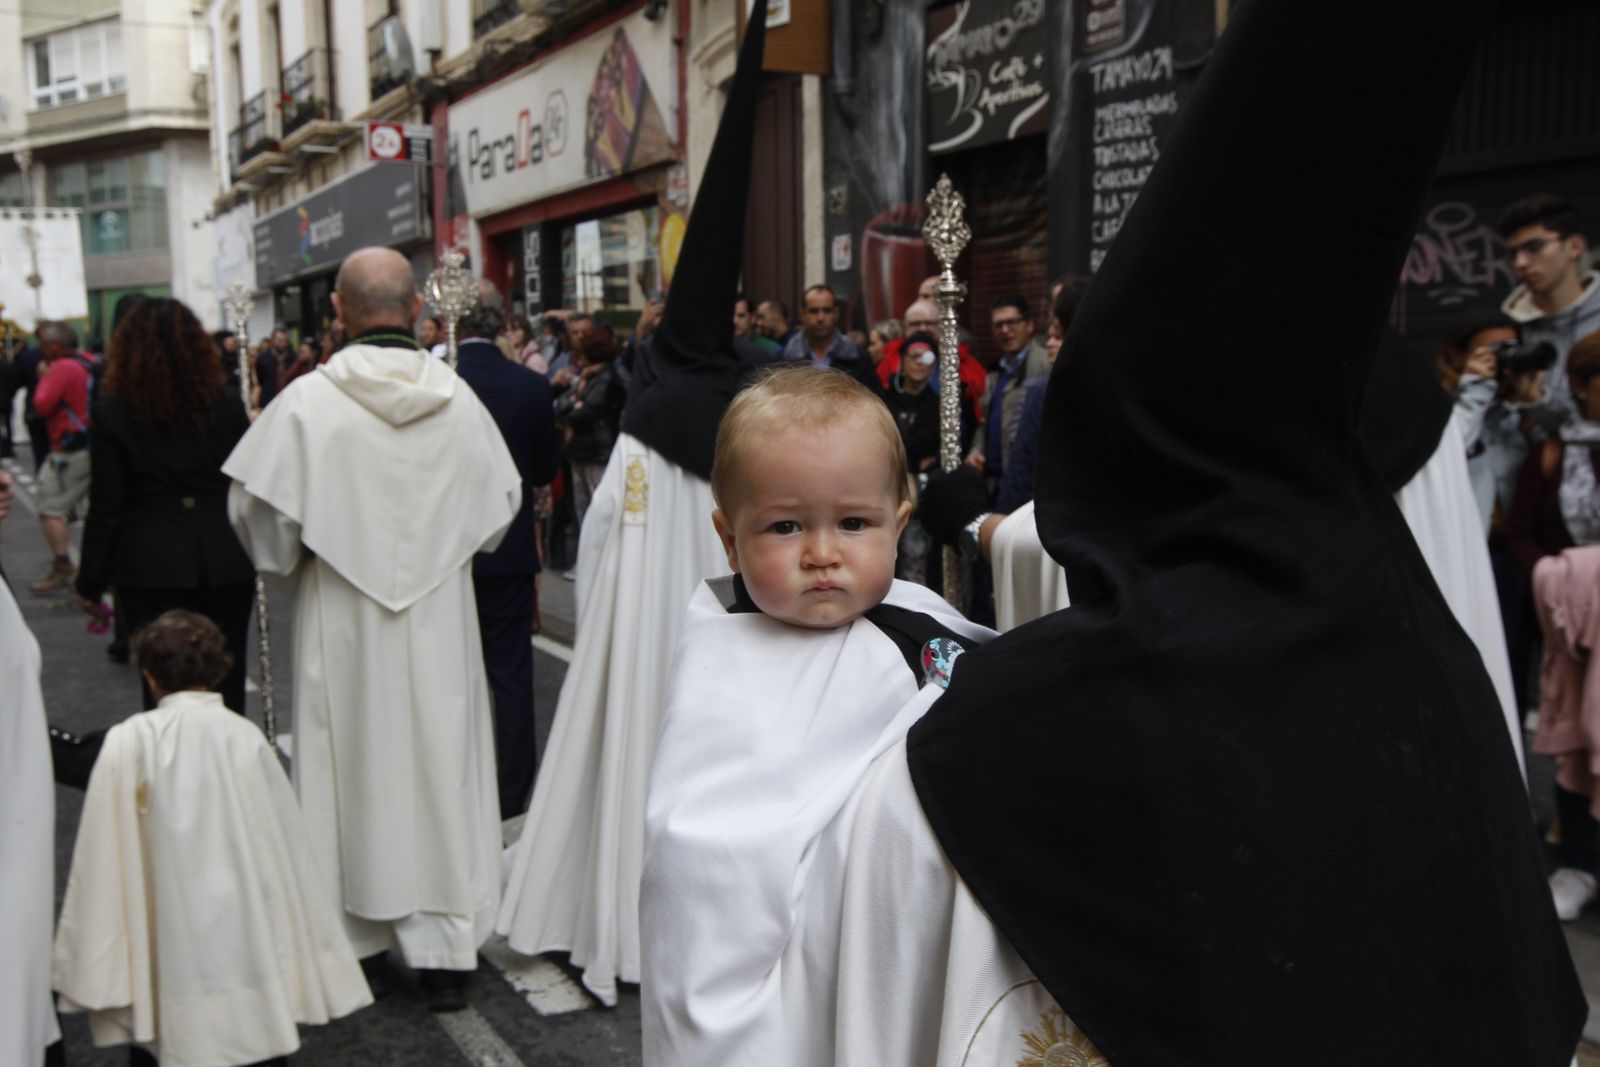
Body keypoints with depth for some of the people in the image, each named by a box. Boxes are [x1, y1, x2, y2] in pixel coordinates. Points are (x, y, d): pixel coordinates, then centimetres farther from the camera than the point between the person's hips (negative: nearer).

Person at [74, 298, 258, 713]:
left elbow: (106, 507, -4)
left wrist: (91, 582, 3)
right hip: (226, 565, 2)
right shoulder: (226, 404, 2)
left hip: (151, 569, -2)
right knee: (226, 682, 11)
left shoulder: (113, 411, -4)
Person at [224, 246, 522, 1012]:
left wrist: (292, 562, 13)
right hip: (440, 624, 1)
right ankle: (445, 943, 15)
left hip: (341, 623, -1)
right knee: (441, 764, 9)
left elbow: (259, 511, -7)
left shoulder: (307, 402, -12)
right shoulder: (459, 398, -5)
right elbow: (500, 505, 4)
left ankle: (362, 940, 24)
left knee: (352, 769, 11)